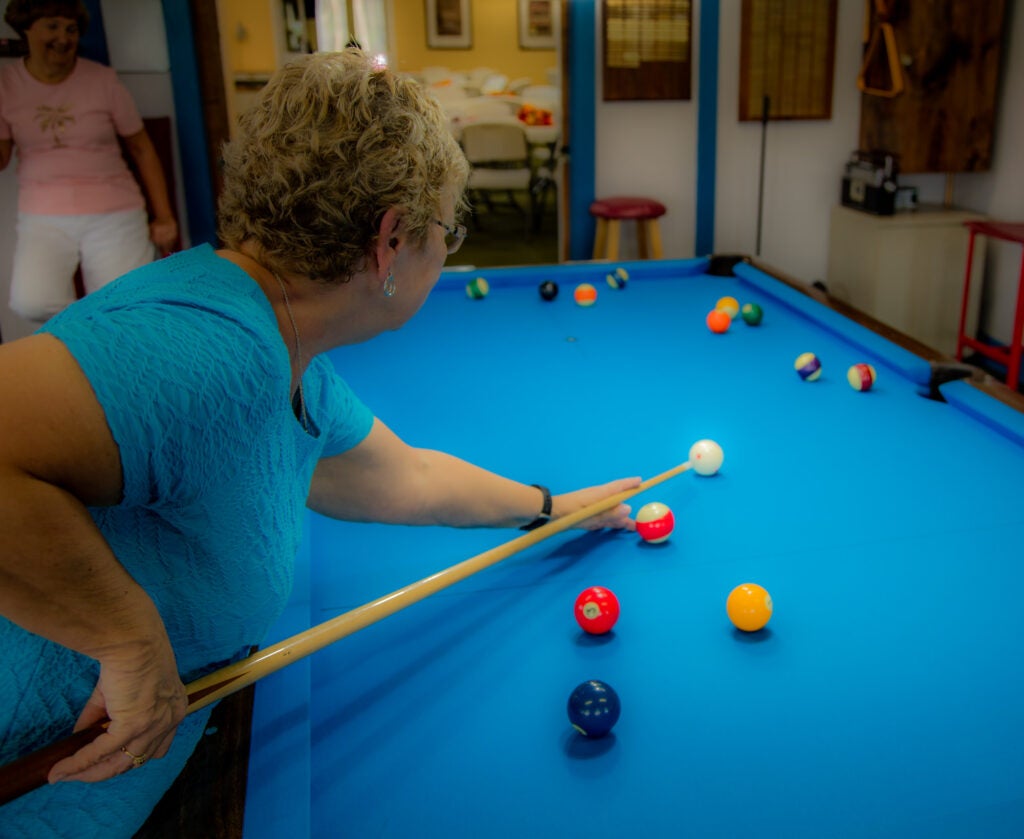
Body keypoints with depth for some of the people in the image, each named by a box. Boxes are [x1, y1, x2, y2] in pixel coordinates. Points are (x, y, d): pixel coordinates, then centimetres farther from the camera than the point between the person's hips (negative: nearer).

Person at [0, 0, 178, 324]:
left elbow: (141, 148, 6)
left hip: (113, 214, -1)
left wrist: (164, 216, 2)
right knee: (32, 303, -23)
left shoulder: (102, 80, -1)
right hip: (43, 219, 1)